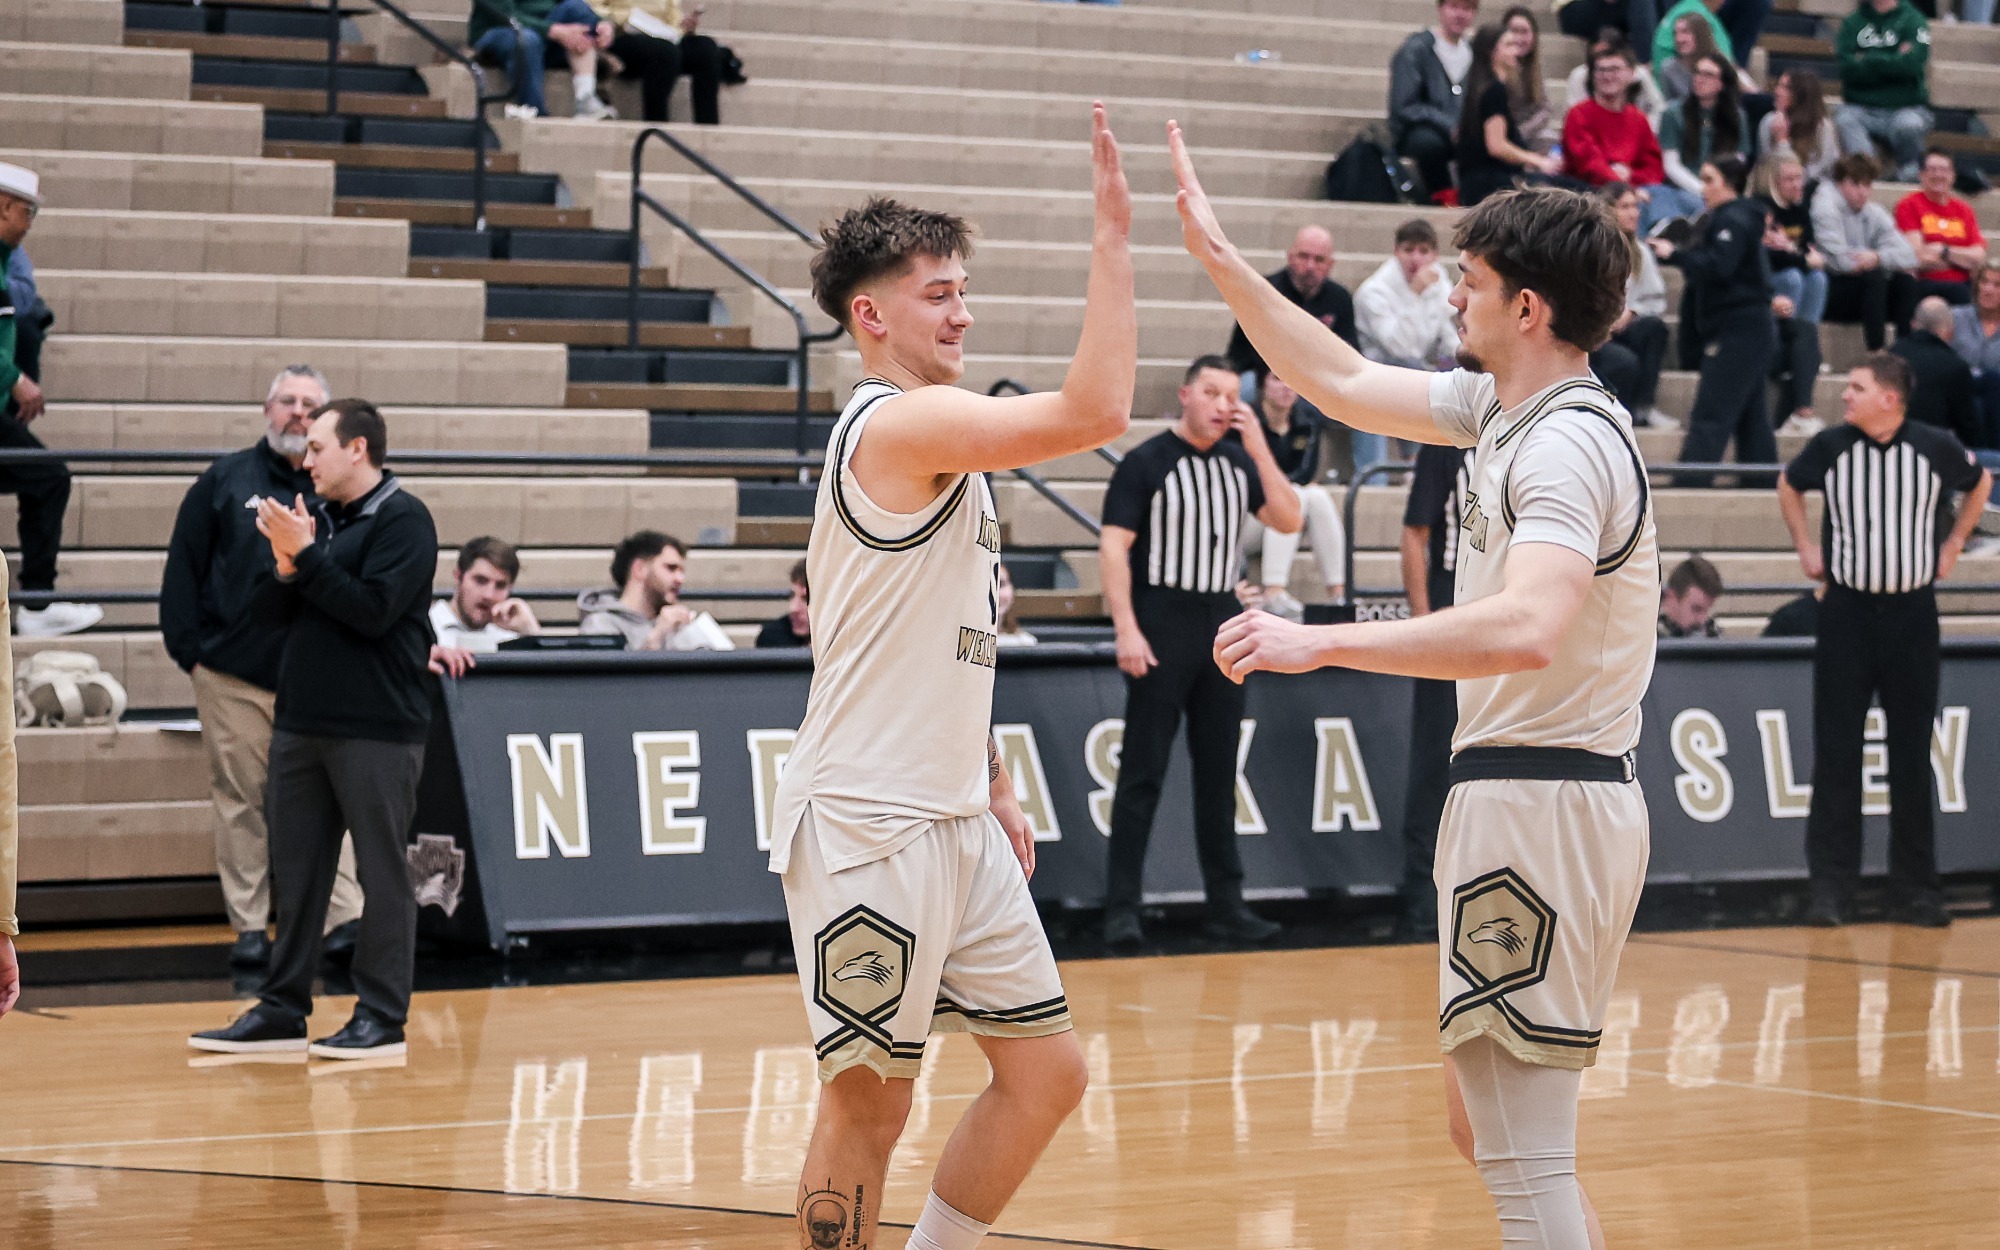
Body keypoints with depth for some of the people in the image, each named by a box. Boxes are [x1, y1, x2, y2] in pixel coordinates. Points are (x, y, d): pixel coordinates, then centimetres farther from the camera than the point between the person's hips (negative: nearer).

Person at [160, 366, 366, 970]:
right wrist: (189, 648, 1)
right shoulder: (225, 481, 8)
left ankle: (345, 915, -7)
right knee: (242, 800, 3)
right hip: (235, 676, 0)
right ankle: (249, 925, 8)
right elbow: (183, 569, 7)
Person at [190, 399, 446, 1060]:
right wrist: (285, 564, -8)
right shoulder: (316, 516, 14)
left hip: (376, 728, -7)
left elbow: (372, 610, -18)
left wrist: (305, 554, -15)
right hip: (301, 721, 7)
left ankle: (383, 1017, 4)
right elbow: (268, 610, 11)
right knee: (295, 870, 10)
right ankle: (283, 1010, 16)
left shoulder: (403, 520, -7)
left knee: (381, 872, -1)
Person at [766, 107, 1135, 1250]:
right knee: (871, 1101, -4)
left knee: (1048, 1070, 9)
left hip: (953, 822, 10)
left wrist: (995, 790, 21)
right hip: (868, 824, -10)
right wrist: (1113, 235, -21)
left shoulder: (942, 445, 18)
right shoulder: (898, 423, -14)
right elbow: (1095, 412, -25)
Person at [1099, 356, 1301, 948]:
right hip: (1162, 623, -6)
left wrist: (1260, 450, -6)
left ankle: (1226, 903, 15)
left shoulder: (1239, 462, 11)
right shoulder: (1146, 463, -6)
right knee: (1143, 772, -5)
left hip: (1221, 622, 6)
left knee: (1218, 772, 9)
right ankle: (1121, 908, -4)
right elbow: (1114, 547, -10)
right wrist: (1127, 629, -19)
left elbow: (1288, 520, 2)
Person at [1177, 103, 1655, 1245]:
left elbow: (1527, 628, -34)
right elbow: (1346, 384, 26)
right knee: (1484, 1124, 17)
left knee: (1525, 1158, -10)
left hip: (1541, 799, -11)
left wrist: (1321, 643, -35)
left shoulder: (1570, 441, -18)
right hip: (1523, 800, 11)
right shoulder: (1502, 406, 12)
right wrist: (1223, 262, 26)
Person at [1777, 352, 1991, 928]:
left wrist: (1954, 543, 11)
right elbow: (1789, 486, 17)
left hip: (1912, 615, 0)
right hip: (1846, 614, 0)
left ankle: (1915, 890, 12)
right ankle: (1830, 886, 2)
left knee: (1912, 756, 5)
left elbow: (1980, 482, 15)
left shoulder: (1936, 448, -6)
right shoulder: (1830, 446, -4)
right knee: (1836, 753, -2)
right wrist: (1806, 546, 10)